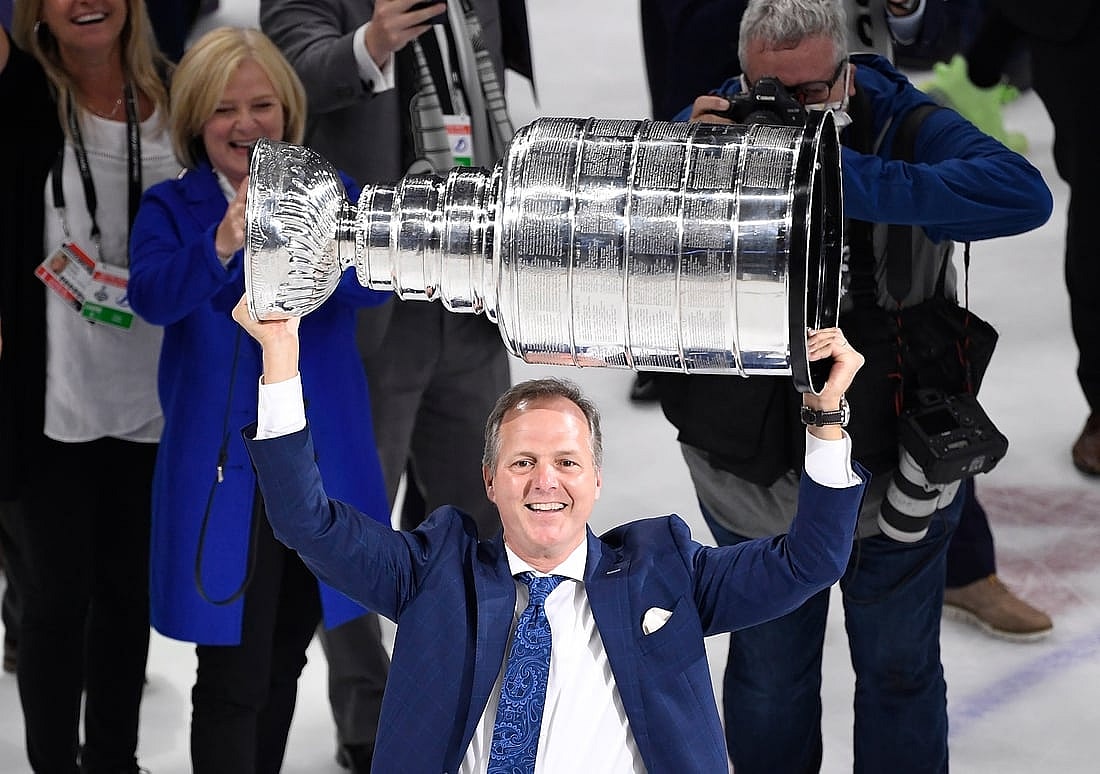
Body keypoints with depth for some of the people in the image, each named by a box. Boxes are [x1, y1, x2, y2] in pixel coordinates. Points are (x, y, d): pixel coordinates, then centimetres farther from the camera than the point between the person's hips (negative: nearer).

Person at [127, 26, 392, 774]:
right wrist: (221, 247, -42)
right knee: (232, 679, -8)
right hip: (224, 471, -3)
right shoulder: (171, 208, -1)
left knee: (283, 664, 18)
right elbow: (153, 295, -21)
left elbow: (376, 281, -14)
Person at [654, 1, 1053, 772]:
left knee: (899, 669, 17)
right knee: (769, 673, 17)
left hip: (896, 466, -1)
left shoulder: (902, 125, -17)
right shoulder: (709, 124, -10)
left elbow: (1024, 194, -35)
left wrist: (853, 181, -39)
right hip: (752, 471, 1)